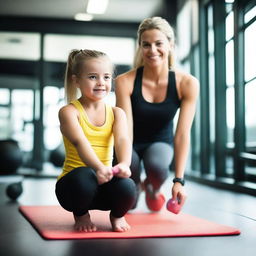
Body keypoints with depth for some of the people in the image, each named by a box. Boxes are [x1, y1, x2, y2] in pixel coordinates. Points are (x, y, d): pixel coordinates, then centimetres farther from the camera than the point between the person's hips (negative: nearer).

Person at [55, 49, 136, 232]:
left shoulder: (116, 113, 7)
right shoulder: (69, 112, -5)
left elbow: (122, 140, -13)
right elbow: (80, 142, -23)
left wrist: (124, 164, -36)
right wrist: (98, 167, -43)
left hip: (104, 182, 2)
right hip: (74, 183, -2)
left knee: (126, 186, -32)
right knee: (84, 176, -37)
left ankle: (117, 215, 6)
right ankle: (81, 214, -2)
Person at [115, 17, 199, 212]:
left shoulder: (187, 84, -19)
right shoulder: (125, 82, -22)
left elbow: (182, 134, -20)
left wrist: (179, 180, -24)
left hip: (161, 142, 0)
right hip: (132, 145, 0)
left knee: (157, 165, -33)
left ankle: (153, 189, 7)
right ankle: (134, 187, 16)